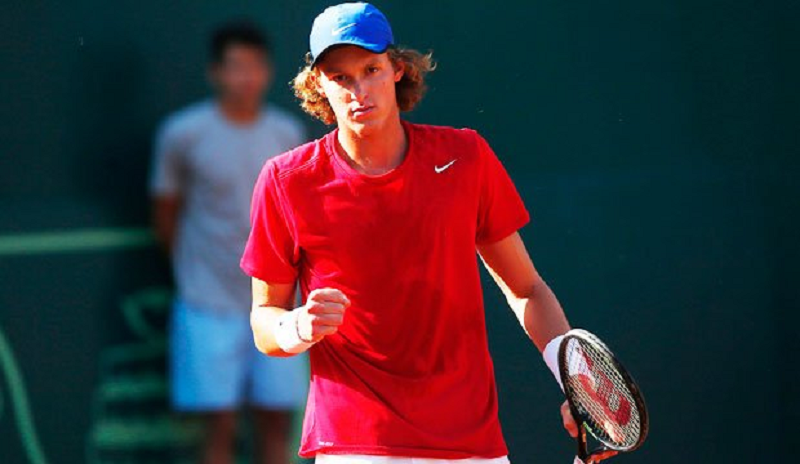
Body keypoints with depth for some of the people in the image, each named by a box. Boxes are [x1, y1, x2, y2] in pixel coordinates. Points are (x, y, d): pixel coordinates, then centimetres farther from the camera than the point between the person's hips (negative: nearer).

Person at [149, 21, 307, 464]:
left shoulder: (288, 134, 4)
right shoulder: (183, 134, -6)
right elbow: (165, 215, 4)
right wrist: (194, 271, 9)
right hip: (210, 309, -3)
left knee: (276, 424, 4)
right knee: (221, 428, -3)